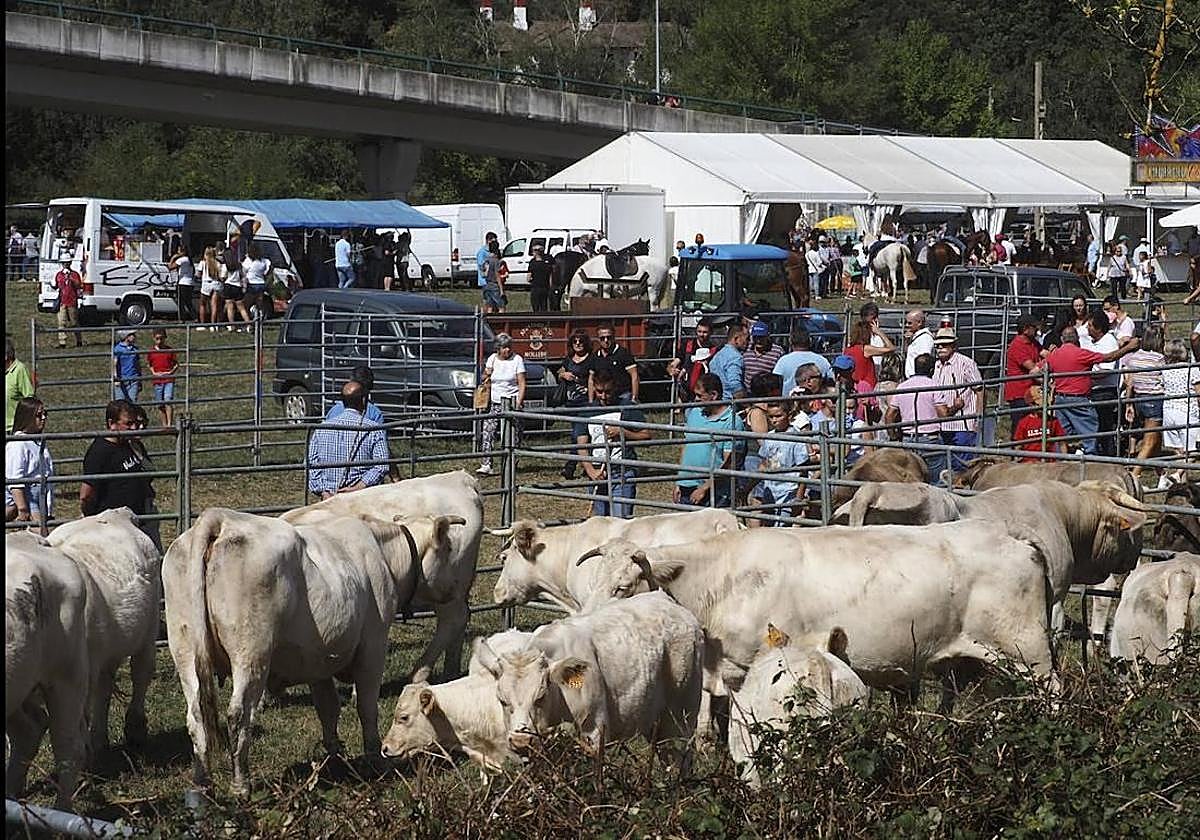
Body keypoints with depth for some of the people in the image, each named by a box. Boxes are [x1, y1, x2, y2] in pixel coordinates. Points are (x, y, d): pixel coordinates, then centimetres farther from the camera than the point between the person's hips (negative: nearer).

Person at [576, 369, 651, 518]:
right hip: (597, 472, 4)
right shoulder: (587, 411, 10)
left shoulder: (626, 407, 1)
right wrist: (591, 470, -12)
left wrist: (622, 432, -13)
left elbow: (646, 435, 2)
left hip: (622, 472, -4)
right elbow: (582, 445, 3)